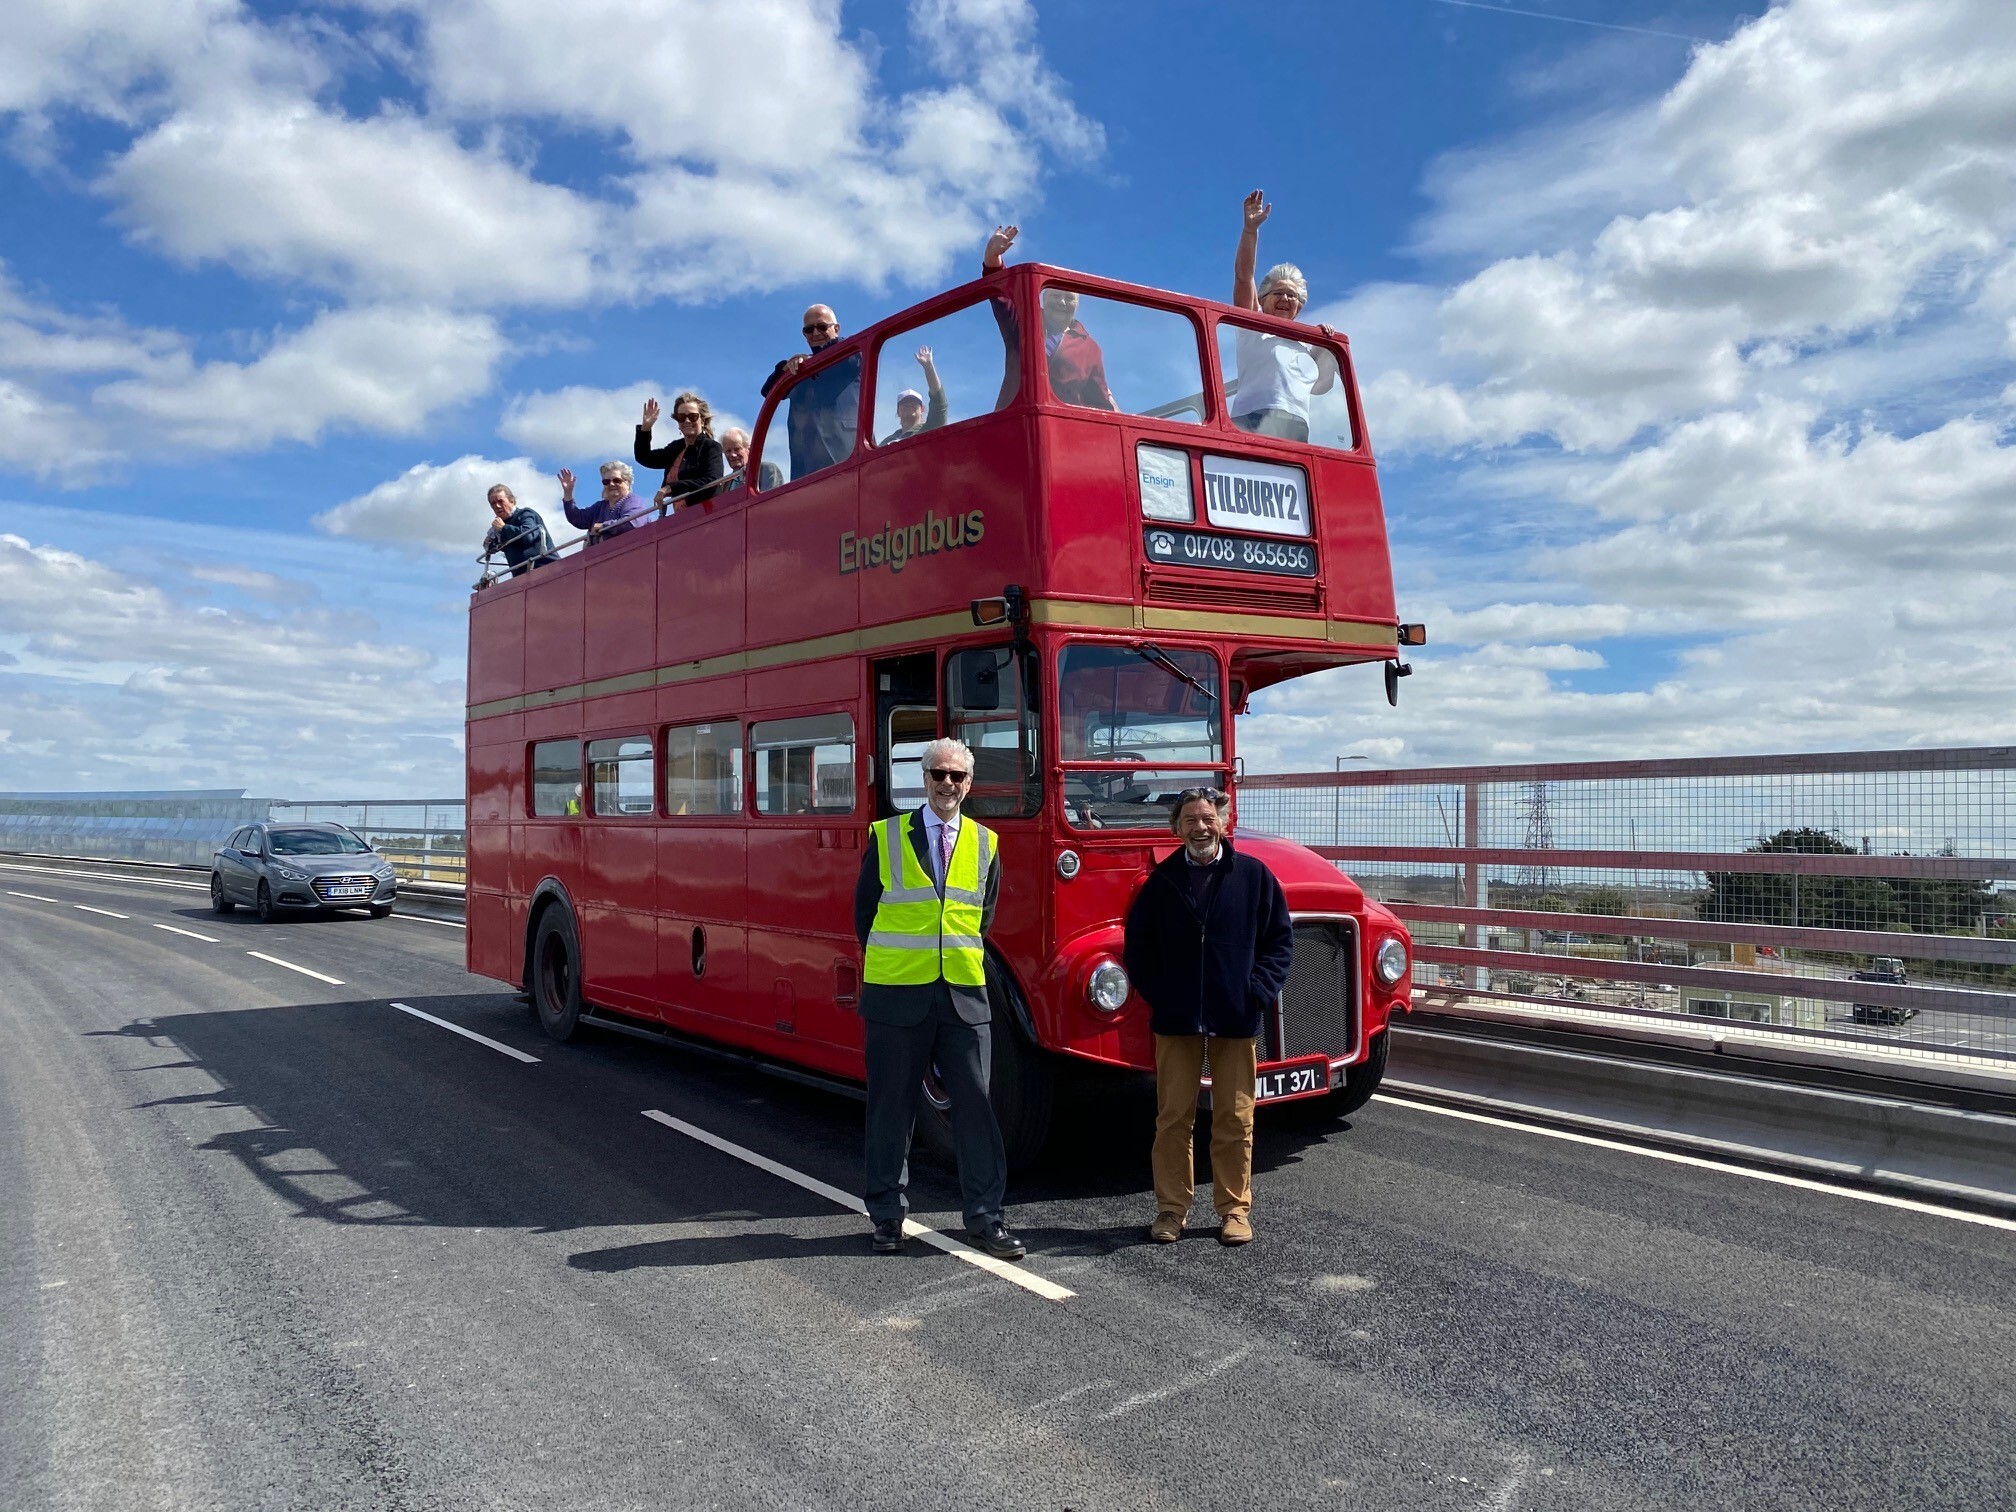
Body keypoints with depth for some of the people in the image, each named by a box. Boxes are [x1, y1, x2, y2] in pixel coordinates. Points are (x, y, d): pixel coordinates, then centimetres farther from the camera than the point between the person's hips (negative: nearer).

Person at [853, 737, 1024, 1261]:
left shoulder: (985, 844, 8)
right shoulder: (886, 836, 1)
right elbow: (864, 910, 7)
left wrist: (963, 960, 9)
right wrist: (890, 962, 6)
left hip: (964, 994, 2)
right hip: (897, 992, -2)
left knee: (974, 1103, 3)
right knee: (892, 1106, 7)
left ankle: (984, 1215, 14)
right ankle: (888, 1215, 20)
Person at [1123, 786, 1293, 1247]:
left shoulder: (1254, 875, 2)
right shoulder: (1162, 880, 4)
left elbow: (1280, 940, 3)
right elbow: (1137, 944, 9)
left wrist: (1258, 993, -7)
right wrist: (1157, 994, -2)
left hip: (1236, 1020, -1)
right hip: (1176, 1020, 1)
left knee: (1235, 1119, 7)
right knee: (1173, 1118, 7)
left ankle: (1235, 1209, 20)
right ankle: (1171, 1209, 18)